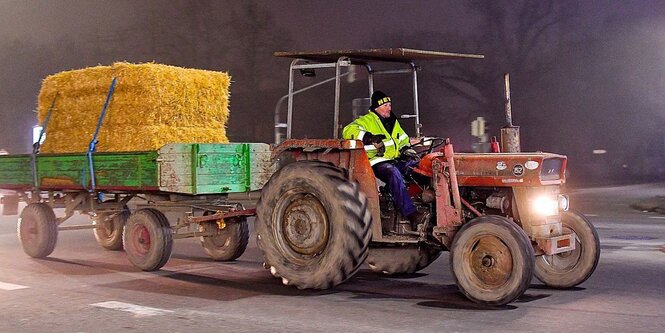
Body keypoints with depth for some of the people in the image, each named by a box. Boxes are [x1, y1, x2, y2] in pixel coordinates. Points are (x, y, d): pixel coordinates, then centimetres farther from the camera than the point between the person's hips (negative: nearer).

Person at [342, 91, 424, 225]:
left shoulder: (393, 122, 24)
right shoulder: (366, 120, 0)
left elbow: (403, 140, 34)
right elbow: (348, 131, -17)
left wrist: (407, 150, 12)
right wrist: (369, 137, -28)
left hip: (396, 160, 8)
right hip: (378, 162, -8)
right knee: (394, 174, -37)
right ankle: (411, 214, -44)